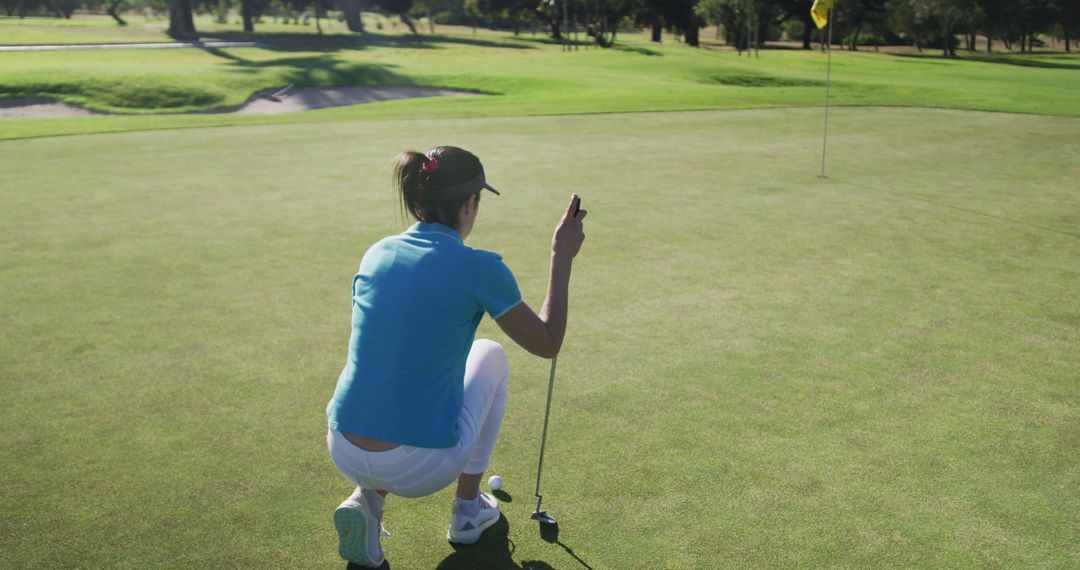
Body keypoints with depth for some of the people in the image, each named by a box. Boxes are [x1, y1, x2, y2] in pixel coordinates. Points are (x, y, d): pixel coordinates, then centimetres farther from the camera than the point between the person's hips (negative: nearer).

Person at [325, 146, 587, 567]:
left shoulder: (376, 254, 5)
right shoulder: (480, 268, -11)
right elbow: (548, 344, 2)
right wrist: (562, 257, 9)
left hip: (343, 454, 5)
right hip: (421, 468, -4)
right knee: (490, 355, 21)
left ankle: (367, 497, 12)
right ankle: (468, 508, 27)